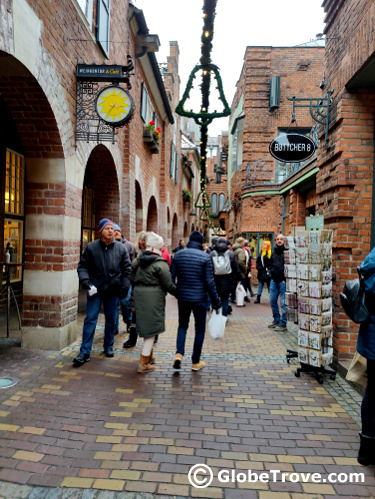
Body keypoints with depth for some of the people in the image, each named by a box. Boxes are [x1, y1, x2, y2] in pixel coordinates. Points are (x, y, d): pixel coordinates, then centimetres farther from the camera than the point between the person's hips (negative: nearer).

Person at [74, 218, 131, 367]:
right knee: (90, 320, -2)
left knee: (111, 320, 14)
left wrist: (124, 287, 0)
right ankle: (85, 352, 4)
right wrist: (84, 279, -14)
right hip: (95, 290, -2)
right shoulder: (91, 247, -2)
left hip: (113, 290, 2)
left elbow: (126, 270, 6)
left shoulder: (121, 248, 2)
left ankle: (108, 346, 32)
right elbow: (82, 266, 3)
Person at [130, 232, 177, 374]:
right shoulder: (160, 264, -13)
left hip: (139, 296, 7)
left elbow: (132, 279, 14)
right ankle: (143, 364, 3)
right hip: (154, 298, -7)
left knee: (146, 326, 21)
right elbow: (169, 286, -12)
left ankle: (149, 356, 36)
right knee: (152, 329, 1)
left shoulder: (138, 260, 8)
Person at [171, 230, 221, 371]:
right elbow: (209, 281, -10)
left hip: (182, 297, 3)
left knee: (183, 325, 19)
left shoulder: (178, 255, 1)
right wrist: (215, 300, -1)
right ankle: (196, 362, 17)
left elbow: (171, 277, 3)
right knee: (200, 329, 11)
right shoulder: (205, 257, -9)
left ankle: (179, 353, -2)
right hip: (199, 298, -3)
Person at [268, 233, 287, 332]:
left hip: (283, 281, -7)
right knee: (272, 300, 12)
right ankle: (276, 320, 27)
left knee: (283, 302, -1)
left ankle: (283, 324, 7)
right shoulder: (274, 252, 14)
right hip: (274, 280, 7)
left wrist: (285, 278, -13)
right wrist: (271, 275, 10)